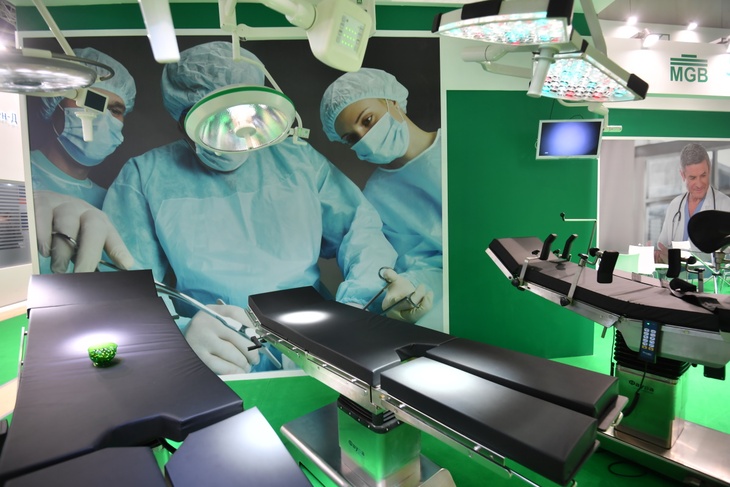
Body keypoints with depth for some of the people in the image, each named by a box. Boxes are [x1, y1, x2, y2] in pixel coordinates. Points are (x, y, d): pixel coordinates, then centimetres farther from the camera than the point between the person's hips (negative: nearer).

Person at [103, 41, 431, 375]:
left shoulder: (299, 159, 12)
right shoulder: (144, 176, 6)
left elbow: (361, 227, 9)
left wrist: (363, 294, -12)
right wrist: (178, 332, -24)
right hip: (220, 362, -1)